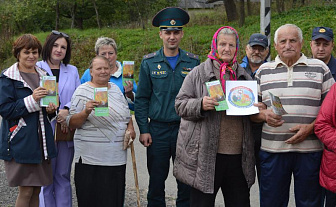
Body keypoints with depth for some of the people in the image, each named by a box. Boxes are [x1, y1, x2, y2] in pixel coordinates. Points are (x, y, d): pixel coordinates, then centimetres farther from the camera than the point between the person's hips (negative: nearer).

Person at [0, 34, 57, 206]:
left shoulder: (43, 76, 15)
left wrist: (51, 109, 1)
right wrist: (32, 100, -21)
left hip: (41, 140, 6)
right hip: (21, 142, -6)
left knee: (37, 189, 9)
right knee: (26, 191, -3)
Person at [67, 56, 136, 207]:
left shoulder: (116, 89, 14)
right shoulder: (82, 91, -1)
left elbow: (127, 115, 25)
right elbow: (71, 124, -4)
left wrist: (130, 128, 5)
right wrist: (86, 112, -20)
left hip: (117, 156, 5)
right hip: (91, 158, -4)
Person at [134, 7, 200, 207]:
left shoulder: (193, 62, 3)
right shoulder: (149, 62, 2)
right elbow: (142, 99, 3)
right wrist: (143, 129, -4)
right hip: (158, 130, 0)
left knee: (186, 182, 8)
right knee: (156, 181, 8)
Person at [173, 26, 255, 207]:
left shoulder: (244, 76, 16)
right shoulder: (199, 73, 4)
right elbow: (180, 104, 0)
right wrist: (200, 104, -19)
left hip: (238, 155, 4)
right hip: (205, 155, -4)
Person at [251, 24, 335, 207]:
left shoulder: (319, 68, 6)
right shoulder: (263, 71, 11)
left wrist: (311, 128, -10)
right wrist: (265, 115, -11)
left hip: (310, 150, -1)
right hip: (272, 150, 1)